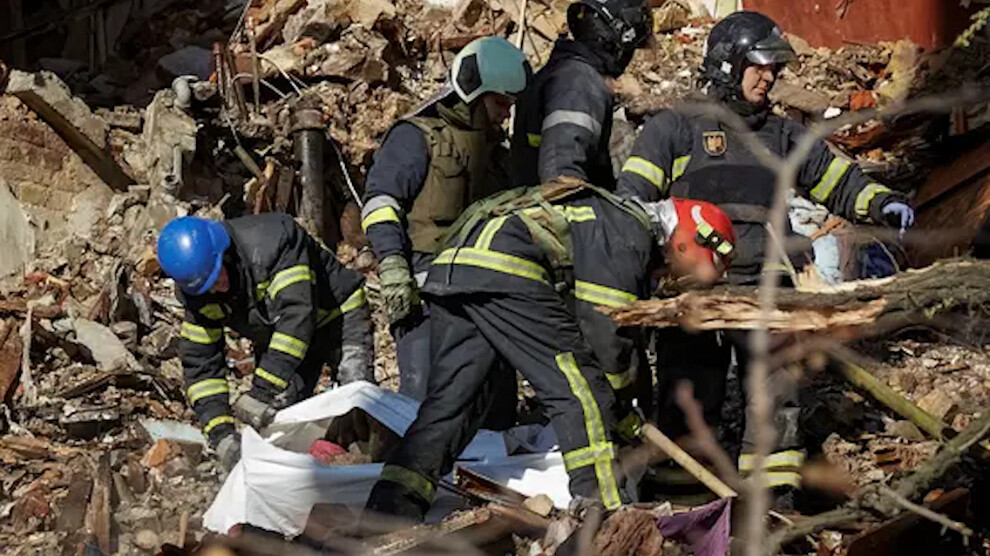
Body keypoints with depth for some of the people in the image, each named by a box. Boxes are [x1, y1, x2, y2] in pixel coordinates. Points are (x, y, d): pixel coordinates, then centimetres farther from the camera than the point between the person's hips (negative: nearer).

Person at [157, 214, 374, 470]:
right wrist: (220, 433, -25)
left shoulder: (273, 240, -36)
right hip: (277, 336, 5)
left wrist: (262, 391, -42)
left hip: (338, 316, -5)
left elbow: (297, 316, -41)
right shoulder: (196, 294, -16)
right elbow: (200, 362, -11)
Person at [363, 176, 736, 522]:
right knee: (579, 390, -5)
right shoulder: (631, 234, 0)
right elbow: (602, 327, -4)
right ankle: (605, 512, -5)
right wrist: (624, 416, 6)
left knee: (451, 399, 9)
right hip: (503, 267, -10)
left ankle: (388, 510, 0)